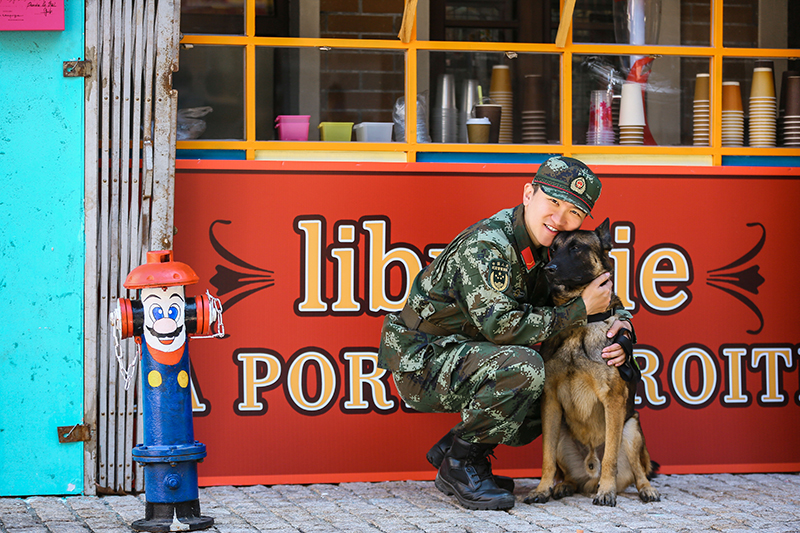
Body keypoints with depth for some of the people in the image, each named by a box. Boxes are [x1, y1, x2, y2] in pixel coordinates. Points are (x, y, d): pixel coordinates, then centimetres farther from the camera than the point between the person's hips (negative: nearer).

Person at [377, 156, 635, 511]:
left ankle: (451, 451, 11)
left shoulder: (544, 250, 4)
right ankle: (461, 463, -12)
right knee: (524, 367, -30)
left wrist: (620, 325, -10)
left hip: (462, 355, 9)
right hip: (422, 361, -9)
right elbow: (503, 326, -31)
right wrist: (581, 309, -24)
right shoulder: (485, 246, -23)